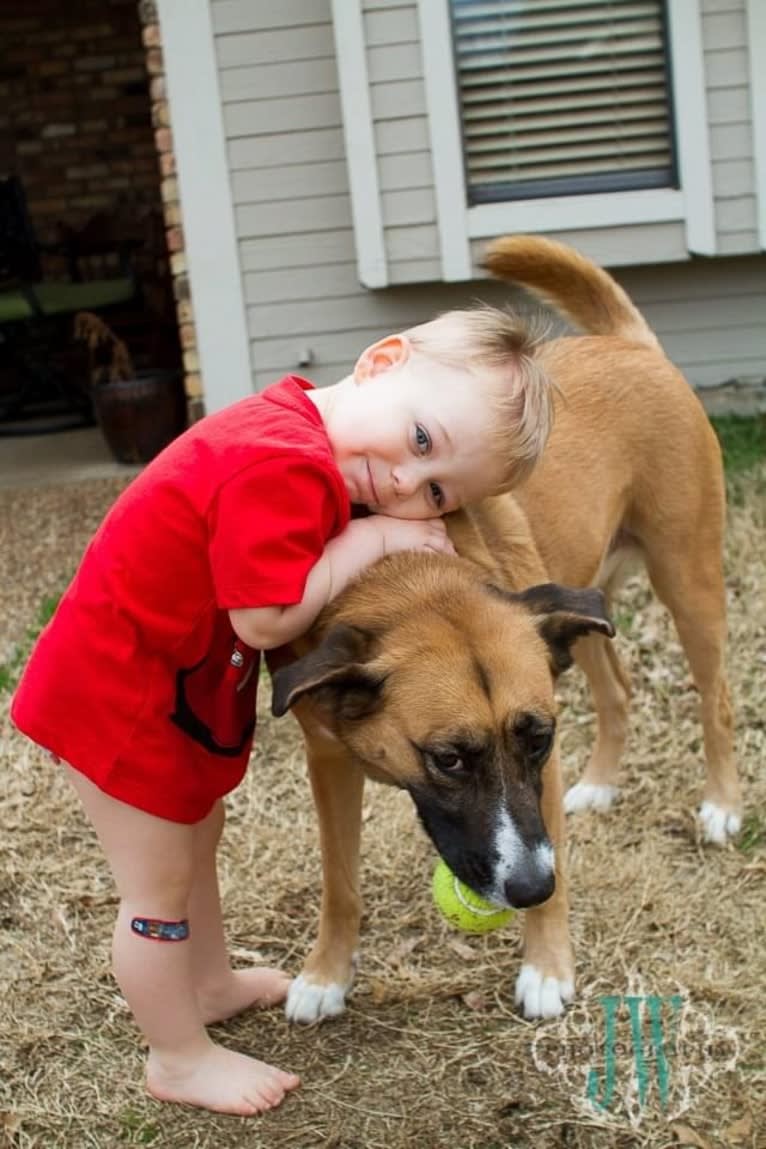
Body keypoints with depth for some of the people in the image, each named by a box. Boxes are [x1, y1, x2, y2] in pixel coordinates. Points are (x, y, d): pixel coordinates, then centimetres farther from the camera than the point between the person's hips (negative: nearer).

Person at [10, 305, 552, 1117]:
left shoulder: (295, 419, -3)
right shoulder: (284, 467, -33)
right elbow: (267, 617, -33)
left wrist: (397, 528, -10)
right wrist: (369, 538, -24)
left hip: (176, 683, 10)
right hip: (120, 692, -10)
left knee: (196, 837, 27)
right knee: (160, 885, 6)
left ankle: (210, 983, 49)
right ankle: (179, 1058, 25)